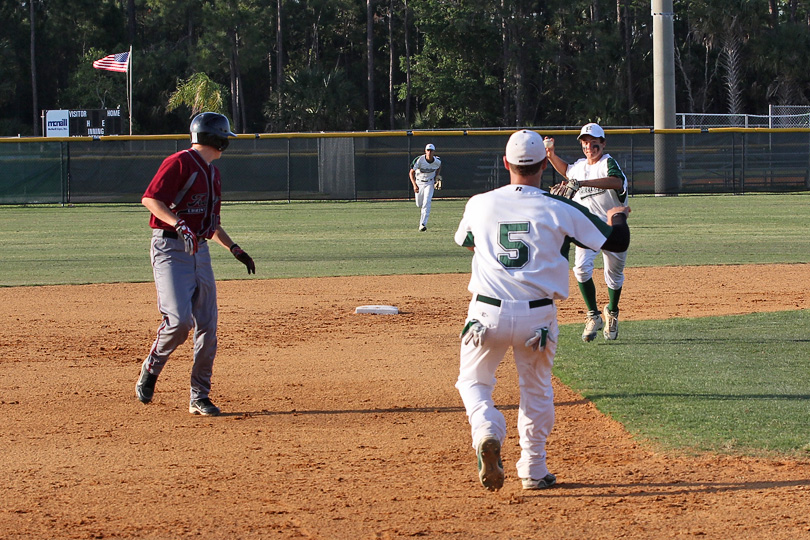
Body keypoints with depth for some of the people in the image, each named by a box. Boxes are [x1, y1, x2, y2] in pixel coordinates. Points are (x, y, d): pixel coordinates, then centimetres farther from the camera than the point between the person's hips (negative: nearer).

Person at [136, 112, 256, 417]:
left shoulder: (212, 174, 21)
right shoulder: (180, 163, -8)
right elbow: (150, 199, -18)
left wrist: (234, 249, 17)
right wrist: (179, 225, -29)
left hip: (199, 251, 8)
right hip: (169, 249, -8)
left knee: (207, 327, 2)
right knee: (179, 320, -20)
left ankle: (199, 397, 9)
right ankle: (150, 371, 5)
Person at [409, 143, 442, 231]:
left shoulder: (437, 161, -14)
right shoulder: (420, 160, -23)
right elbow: (411, 172, -21)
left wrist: (436, 178, 0)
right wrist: (414, 185, -33)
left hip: (430, 183, 0)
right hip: (419, 183, 0)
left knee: (426, 203, -18)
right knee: (419, 204, 11)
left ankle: (423, 224, -23)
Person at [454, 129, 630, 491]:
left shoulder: (480, 204, 1)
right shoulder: (560, 210, -5)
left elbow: (465, 242, 24)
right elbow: (618, 242, 2)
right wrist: (617, 217, 24)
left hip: (488, 314, 0)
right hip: (537, 316, 0)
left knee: (473, 381, 16)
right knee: (537, 390, 18)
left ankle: (487, 432, -14)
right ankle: (533, 469, 20)